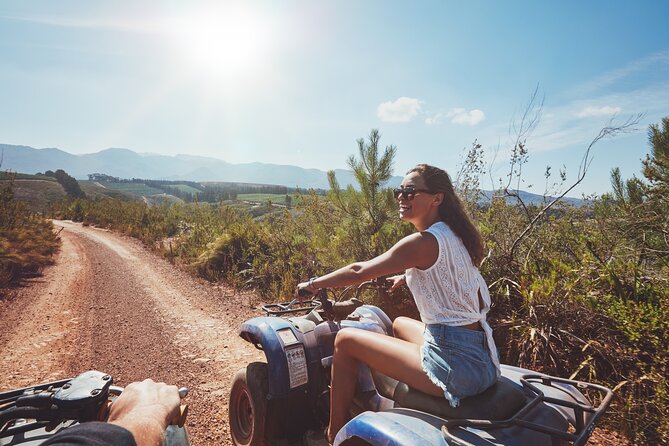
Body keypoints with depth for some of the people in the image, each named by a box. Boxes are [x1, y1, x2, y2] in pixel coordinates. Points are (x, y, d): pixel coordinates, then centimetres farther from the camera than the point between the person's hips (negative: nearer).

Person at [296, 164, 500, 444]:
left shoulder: (424, 242, -17)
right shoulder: (454, 237, 8)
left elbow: (359, 272, -10)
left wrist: (313, 284, 3)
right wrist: (406, 277, 31)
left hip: (454, 364, -9)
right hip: (483, 358, 9)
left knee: (346, 339, 0)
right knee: (400, 324, 32)